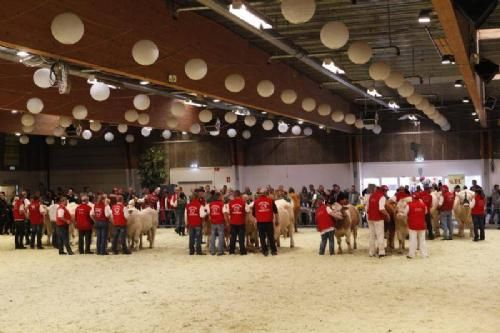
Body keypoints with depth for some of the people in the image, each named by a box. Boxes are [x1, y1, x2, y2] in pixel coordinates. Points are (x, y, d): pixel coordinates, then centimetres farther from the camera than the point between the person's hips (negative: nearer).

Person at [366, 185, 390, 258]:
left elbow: (367, 208, 12)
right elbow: (381, 209, -21)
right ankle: (381, 252, -2)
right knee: (380, 235, 0)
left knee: (372, 235, 12)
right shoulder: (382, 197, -11)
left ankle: (371, 252, 15)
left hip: (370, 218, 6)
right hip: (378, 219, -6)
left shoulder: (371, 195, 11)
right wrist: (387, 214, -7)